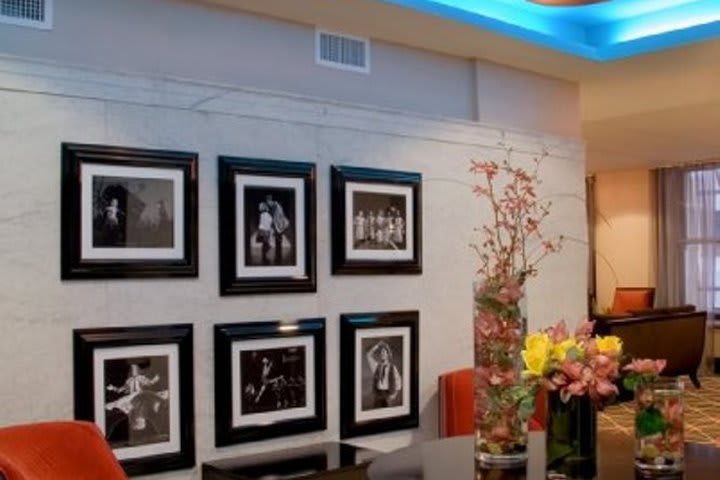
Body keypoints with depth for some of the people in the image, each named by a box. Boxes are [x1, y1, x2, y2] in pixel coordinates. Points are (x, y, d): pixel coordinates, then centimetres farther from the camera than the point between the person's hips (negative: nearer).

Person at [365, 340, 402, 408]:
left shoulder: (393, 367, 2)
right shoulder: (376, 366, 8)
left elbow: (398, 382, 3)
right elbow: (368, 355, 0)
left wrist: (395, 394, -8)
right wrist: (377, 345, -5)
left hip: (389, 395, -2)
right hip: (377, 394, 2)